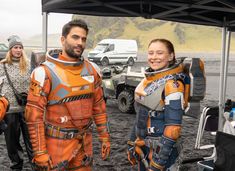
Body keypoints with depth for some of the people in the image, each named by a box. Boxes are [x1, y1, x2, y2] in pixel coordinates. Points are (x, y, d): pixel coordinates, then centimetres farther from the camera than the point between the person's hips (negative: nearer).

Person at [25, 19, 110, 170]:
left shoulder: (91, 70, 3)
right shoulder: (45, 72, -14)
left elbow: (99, 106, 9)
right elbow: (34, 115, -14)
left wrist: (105, 137, 7)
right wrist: (40, 152, -16)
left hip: (84, 144, 5)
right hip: (56, 145, -5)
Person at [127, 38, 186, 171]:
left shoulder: (172, 85, -18)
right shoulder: (148, 79, 5)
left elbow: (173, 127, -22)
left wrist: (159, 160, -22)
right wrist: (132, 144, 14)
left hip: (161, 149, -7)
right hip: (143, 147, 7)